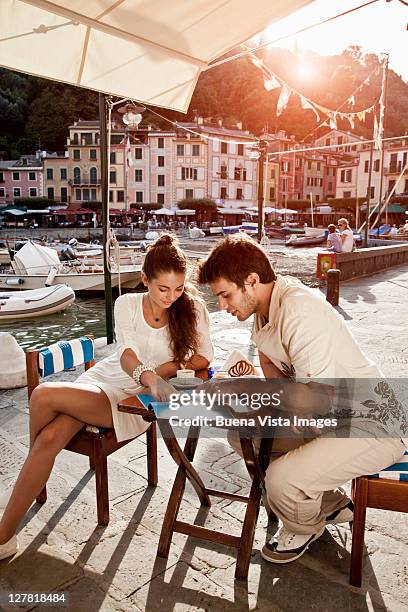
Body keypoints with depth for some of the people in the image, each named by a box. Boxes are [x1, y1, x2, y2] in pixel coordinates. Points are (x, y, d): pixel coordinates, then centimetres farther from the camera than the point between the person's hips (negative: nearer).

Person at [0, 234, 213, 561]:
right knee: (50, 437, -24)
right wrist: (145, 374, -35)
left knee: (43, 395, -24)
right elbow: (128, 353, -13)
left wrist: (166, 369, -15)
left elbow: (204, 358, -2)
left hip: (135, 399, -4)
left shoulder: (192, 307, -5)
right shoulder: (127, 304, 0)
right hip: (102, 377, 4)